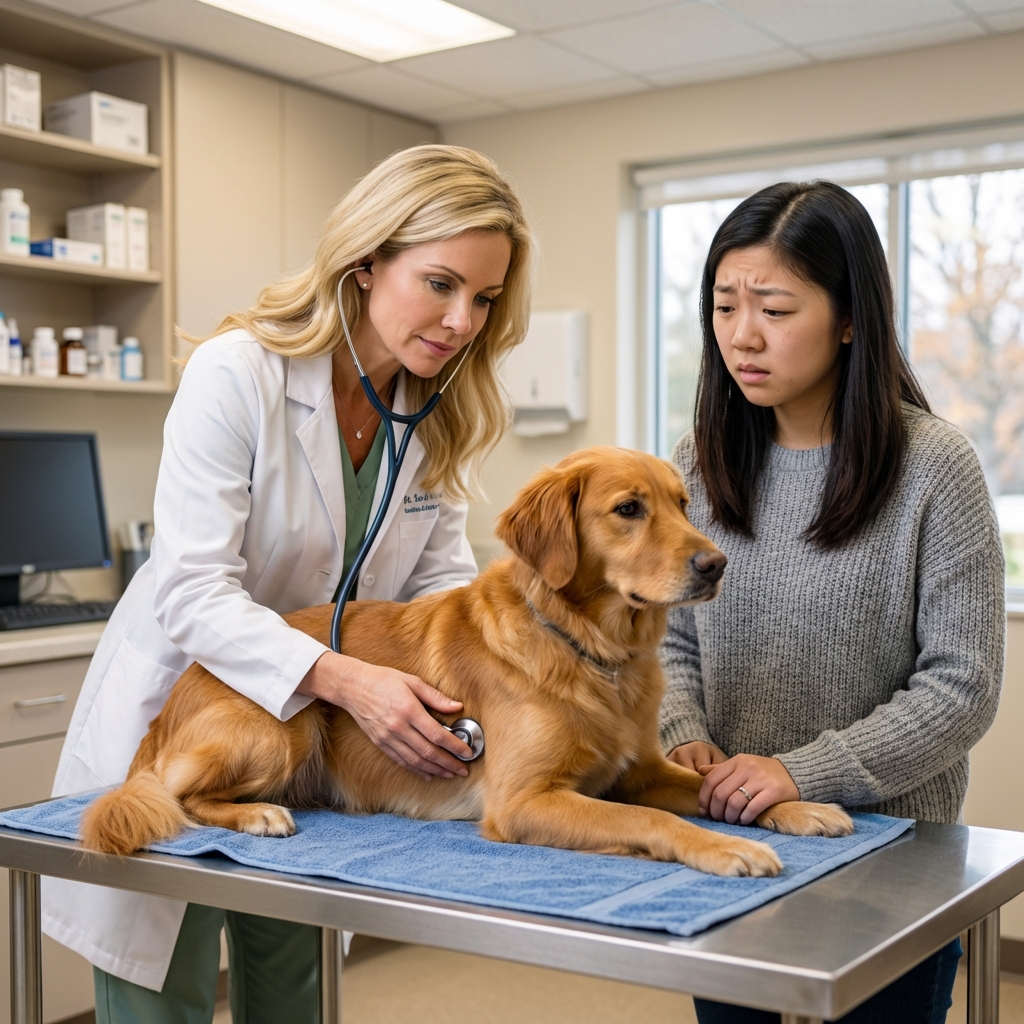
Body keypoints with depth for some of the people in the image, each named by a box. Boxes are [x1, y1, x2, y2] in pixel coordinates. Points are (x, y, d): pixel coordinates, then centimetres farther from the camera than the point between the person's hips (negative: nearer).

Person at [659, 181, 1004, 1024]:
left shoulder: (932, 467, -12)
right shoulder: (702, 462, 1)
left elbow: (962, 687, -13)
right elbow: (674, 639, 6)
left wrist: (803, 772, -21)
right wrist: (684, 737, -14)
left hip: (889, 851, -4)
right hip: (724, 836, 4)